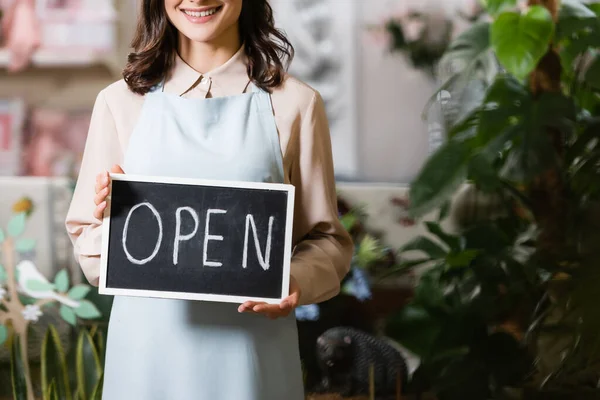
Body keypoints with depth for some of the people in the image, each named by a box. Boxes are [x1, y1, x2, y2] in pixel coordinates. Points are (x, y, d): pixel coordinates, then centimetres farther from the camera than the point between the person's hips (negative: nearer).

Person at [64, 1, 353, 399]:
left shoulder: (295, 104, 0)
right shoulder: (120, 102, 5)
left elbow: (327, 239, 4)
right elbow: (91, 256, 9)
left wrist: (297, 280, -17)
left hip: (250, 350, -1)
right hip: (148, 347, 1)